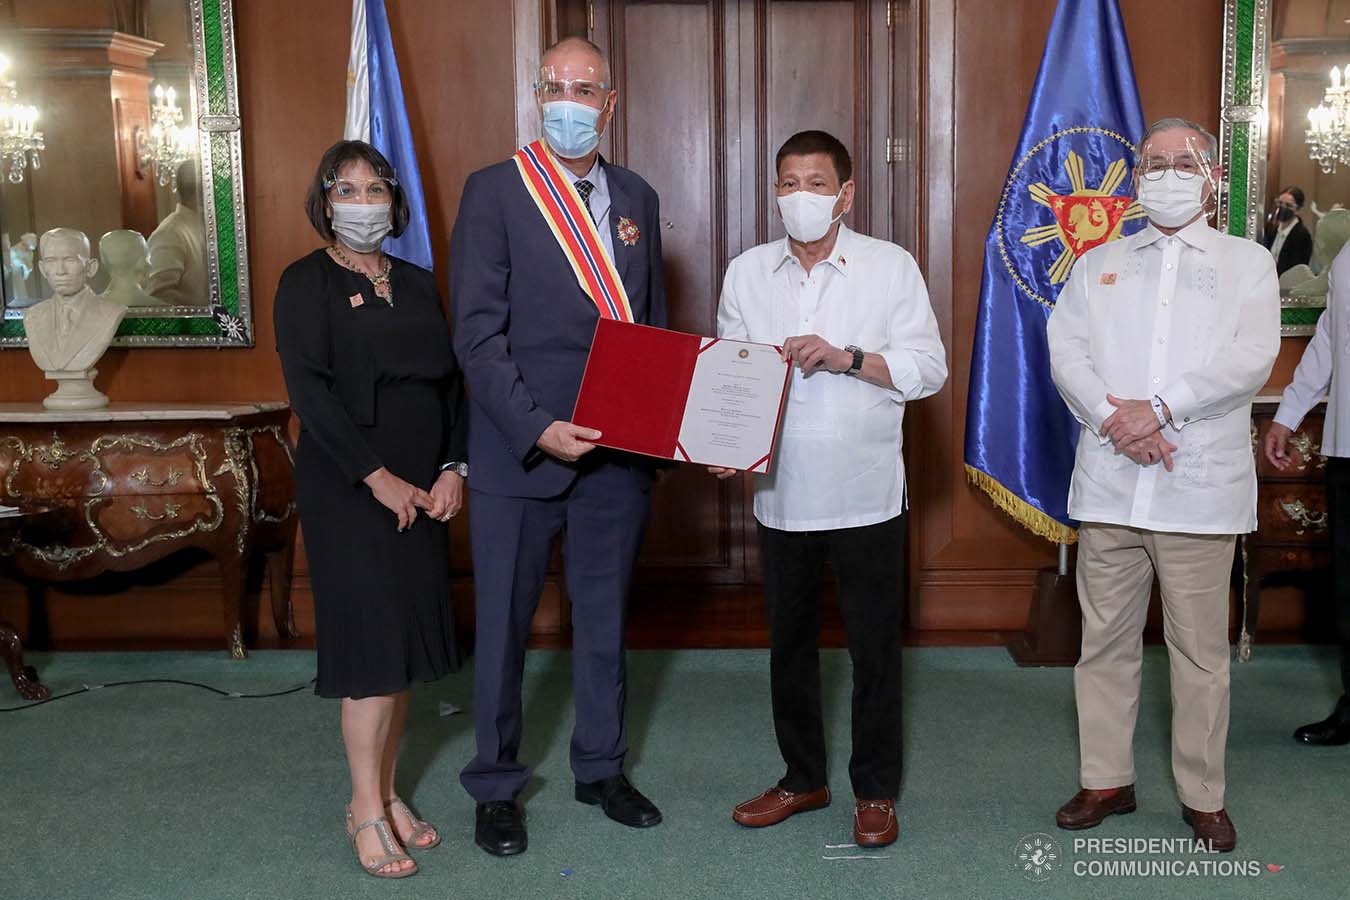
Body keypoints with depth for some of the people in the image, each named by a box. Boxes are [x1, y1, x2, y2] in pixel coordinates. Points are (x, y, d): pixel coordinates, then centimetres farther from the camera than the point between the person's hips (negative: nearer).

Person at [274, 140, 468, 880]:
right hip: (347, 491, -5)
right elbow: (309, 390, -13)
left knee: (406, 643, 8)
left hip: (421, 491, 5)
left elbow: (450, 379, 11)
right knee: (373, 644, -5)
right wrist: (377, 476, -17)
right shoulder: (306, 283, -3)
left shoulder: (417, 283, 13)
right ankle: (366, 807, 7)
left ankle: (386, 791, 20)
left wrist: (452, 468, -2)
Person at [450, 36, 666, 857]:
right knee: (504, 626, 8)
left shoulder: (637, 198, 10)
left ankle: (602, 767, 34)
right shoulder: (494, 191, -5)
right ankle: (496, 786, 25)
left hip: (618, 453, 4)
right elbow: (479, 334, -11)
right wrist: (538, 429, -21)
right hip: (522, 451, -4)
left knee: (605, 618, 16)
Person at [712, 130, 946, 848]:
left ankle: (876, 790, 23)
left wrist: (847, 357, -19)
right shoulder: (746, 272, 7)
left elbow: (928, 368, -5)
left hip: (865, 494, -3)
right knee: (789, 642, 14)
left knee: (874, 646, 6)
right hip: (780, 494, 3)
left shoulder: (891, 267, -1)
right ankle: (803, 777, 32)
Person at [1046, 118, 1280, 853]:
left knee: (1201, 650, 4)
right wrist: (1111, 418, -14)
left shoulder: (1248, 264, 8)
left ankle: (1203, 795, 18)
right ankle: (1107, 781, 22)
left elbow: (1251, 357, -7)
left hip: (1200, 489, -2)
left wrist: (1159, 410, -16)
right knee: (1105, 640, 9)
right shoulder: (1098, 265, 15)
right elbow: (1065, 350, 2)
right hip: (1109, 484, 2)